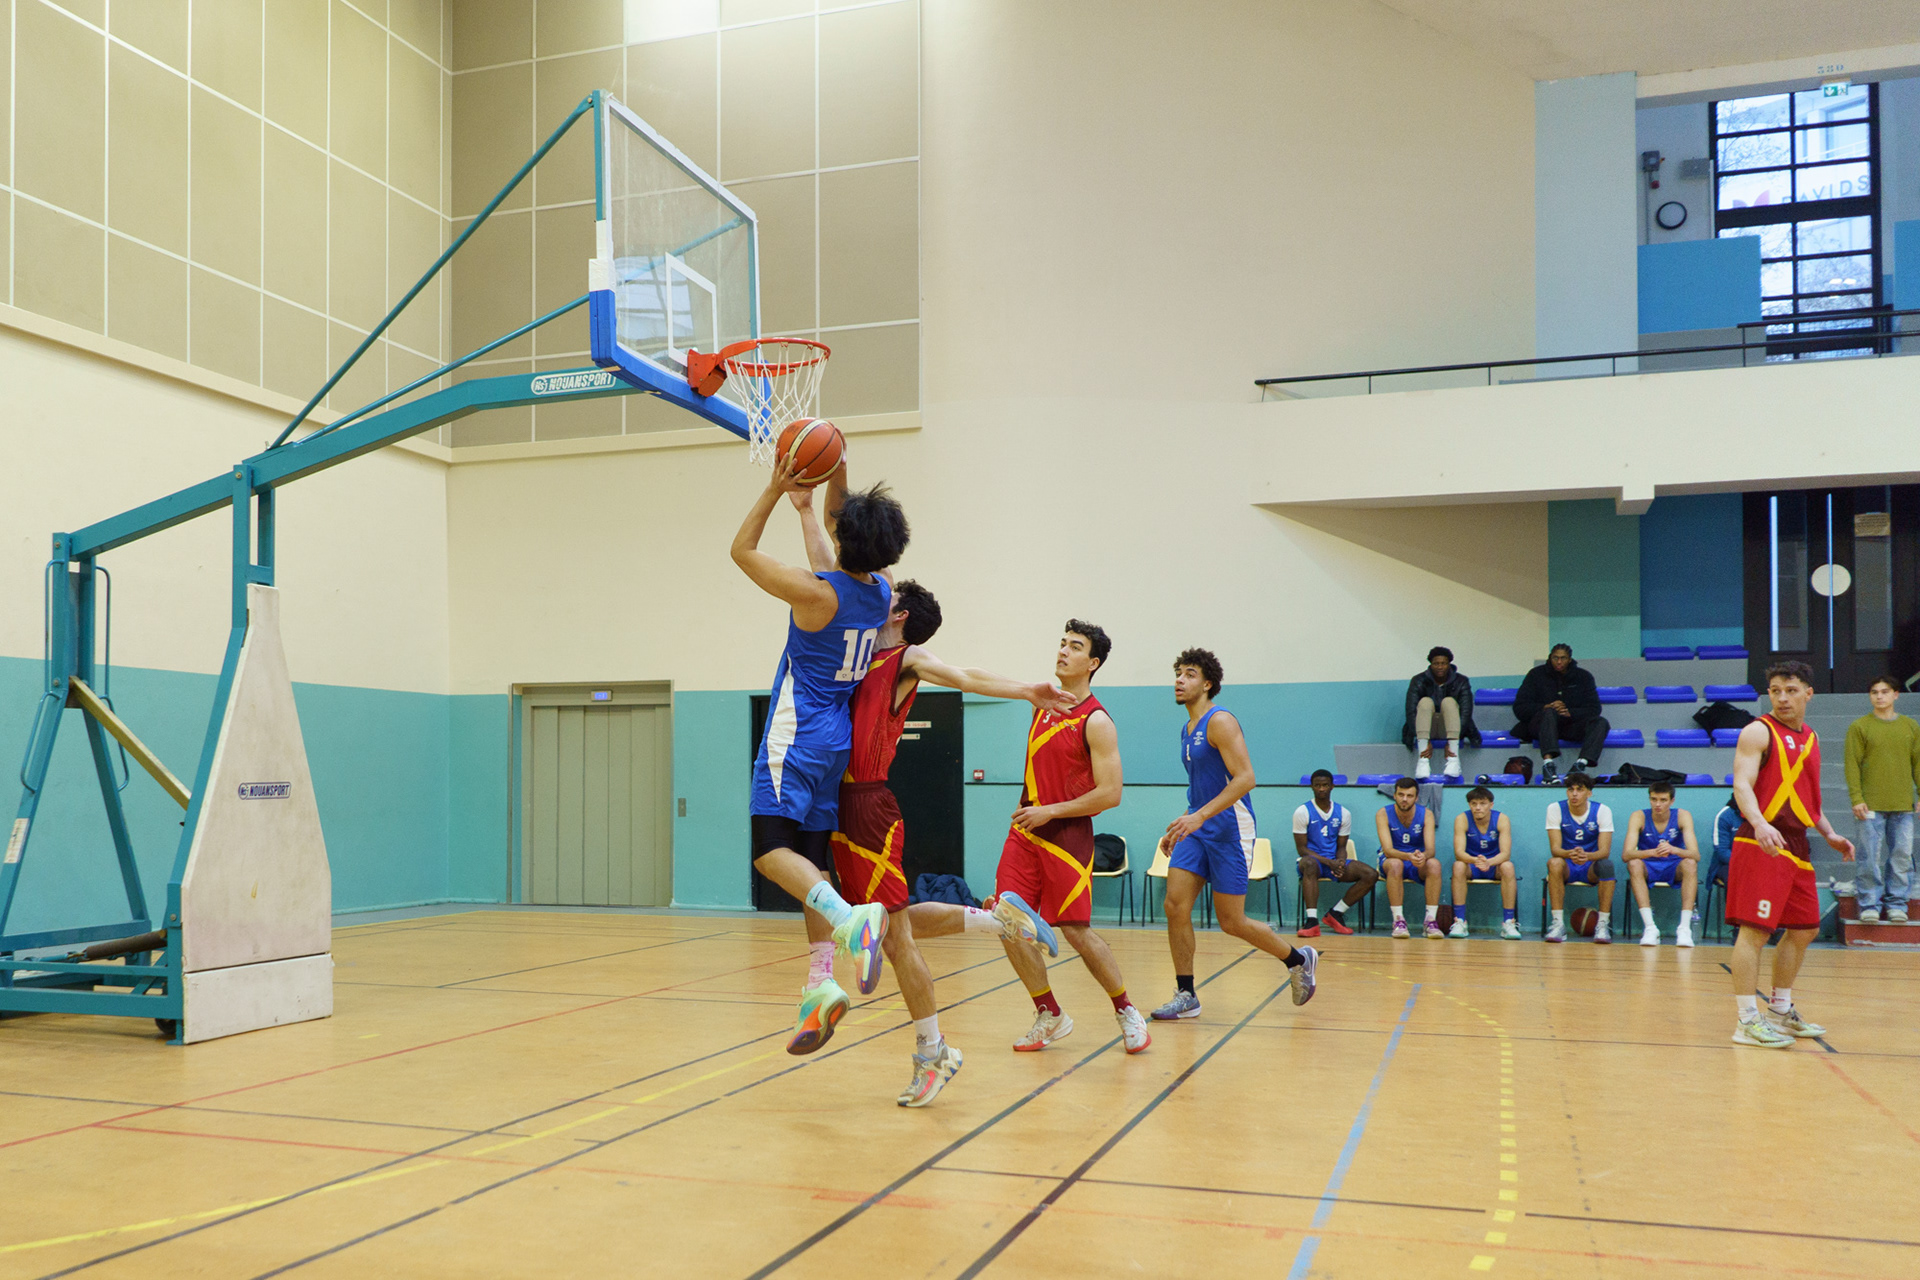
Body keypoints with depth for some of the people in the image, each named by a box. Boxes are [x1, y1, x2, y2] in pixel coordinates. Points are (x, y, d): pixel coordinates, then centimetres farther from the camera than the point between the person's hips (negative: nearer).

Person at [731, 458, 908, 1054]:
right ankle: (820, 982, 2)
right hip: (836, 738, 7)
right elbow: (838, 534, 21)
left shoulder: (816, 593, -18)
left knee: (772, 848, -11)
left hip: (796, 737, -7)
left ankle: (849, 919, -33)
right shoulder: (882, 593, 1)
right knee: (812, 859, 8)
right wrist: (837, 480, 11)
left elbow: (742, 550, -5)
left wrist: (775, 488, -3)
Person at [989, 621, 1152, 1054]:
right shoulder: (1043, 704, 9)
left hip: (1067, 837, -6)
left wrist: (1050, 812, -17)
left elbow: (1110, 794, -17)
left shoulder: (1096, 722, -13)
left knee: (1077, 932, -4)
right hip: (1025, 832, 7)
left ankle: (1126, 1011, 18)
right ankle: (1050, 1017, 13)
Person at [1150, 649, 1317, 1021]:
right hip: (1197, 829, 8)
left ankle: (1298, 959, 22)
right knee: (1175, 908, -4)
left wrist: (1200, 816, -28)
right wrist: (1182, 825, 23)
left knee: (1231, 923, -1)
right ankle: (1186, 996, 4)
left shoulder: (1220, 721, -13)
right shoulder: (1188, 730, 14)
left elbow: (1245, 778, -22)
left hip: (1229, 830, -8)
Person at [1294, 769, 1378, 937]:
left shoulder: (1343, 813, 7)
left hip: (1334, 862, 4)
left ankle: (1336, 913, -8)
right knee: (1309, 864, -41)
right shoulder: (1302, 812, -4)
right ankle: (1312, 921, -45)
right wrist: (1329, 862, -20)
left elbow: (1341, 847, 8)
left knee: (1371, 875, -17)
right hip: (1314, 860, -4)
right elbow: (1301, 849, -8)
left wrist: (1340, 863, -16)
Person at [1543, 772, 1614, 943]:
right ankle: (1558, 924, -31)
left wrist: (1587, 856, -40)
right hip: (1567, 867, 0)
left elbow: (1605, 850, -17)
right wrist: (1569, 854, -39)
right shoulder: (1555, 809, -8)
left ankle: (1603, 924, -25)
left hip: (1591, 867, 0)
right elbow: (1555, 848, -15)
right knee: (1554, 863, -34)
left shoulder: (1602, 811, -8)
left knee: (1607, 864, -33)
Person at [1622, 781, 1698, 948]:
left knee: (1690, 864, -31)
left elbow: (1695, 855, -21)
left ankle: (1685, 928, -34)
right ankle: (1650, 928, -36)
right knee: (1634, 864, -32)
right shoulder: (1639, 817, -11)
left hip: (1674, 870, 0)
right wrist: (1653, 852, -42)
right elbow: (1626, 855, -23)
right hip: (1648, 869, 0)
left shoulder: (1682, 816, -10)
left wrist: (1673, 850, -43)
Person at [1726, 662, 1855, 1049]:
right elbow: (1742, 784, -18)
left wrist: (1829, 834, 17)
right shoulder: (1759, 732, -6)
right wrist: (1759, 823, -35)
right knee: (1755, 929, -10)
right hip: (1761, 843, -9)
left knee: (1803, 929, 15)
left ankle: (1780, 1011, 28)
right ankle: (1746, 1020, -9)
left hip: (1796, 844, 9)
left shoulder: (1810, 738, 18)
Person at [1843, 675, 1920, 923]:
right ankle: (1869, 905, 4)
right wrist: (1856, 799, -9)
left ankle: (1896, 904, 12)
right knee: (1870, 856, -4)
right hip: (1871, 806, -3)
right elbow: (1852, 765, -1)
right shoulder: (1859, 727, 2)